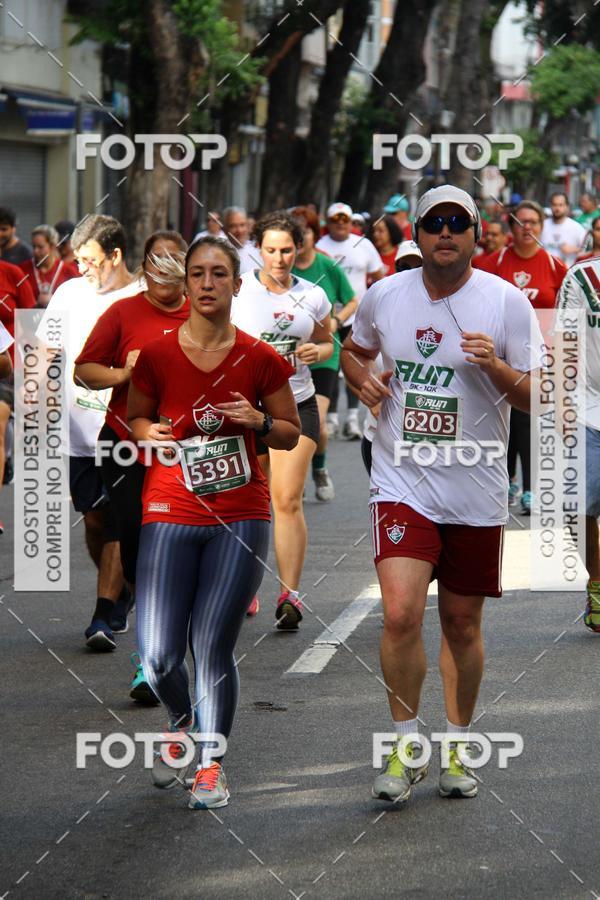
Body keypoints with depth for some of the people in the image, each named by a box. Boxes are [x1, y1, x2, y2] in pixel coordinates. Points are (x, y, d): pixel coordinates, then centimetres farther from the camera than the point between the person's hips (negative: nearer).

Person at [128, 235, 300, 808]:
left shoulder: (260, 361, -1)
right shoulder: (156, 357, -2)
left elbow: (291, 434, 10)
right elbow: (135, 418, 13)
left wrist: (259, 421, -11)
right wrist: (150, 433, -9)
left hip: (240, 518, 0)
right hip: (169, 516, 1)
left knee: (213, 648, -4)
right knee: (158, 656, -4)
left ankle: (212, 763, 13)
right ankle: (181, 721, 30)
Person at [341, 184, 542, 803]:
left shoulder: (507, 302, -5)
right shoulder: (383, 297, 1)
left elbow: (537, 398, -4)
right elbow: (353, 351, 22)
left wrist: (497, 368, -23)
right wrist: (362, 379, 0)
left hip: (476, 490, 0)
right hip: (402, 483, 0)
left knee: (462, 623, 9)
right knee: (400, 613, -14)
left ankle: (457, 747, 27)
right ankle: (406, 747, 2)